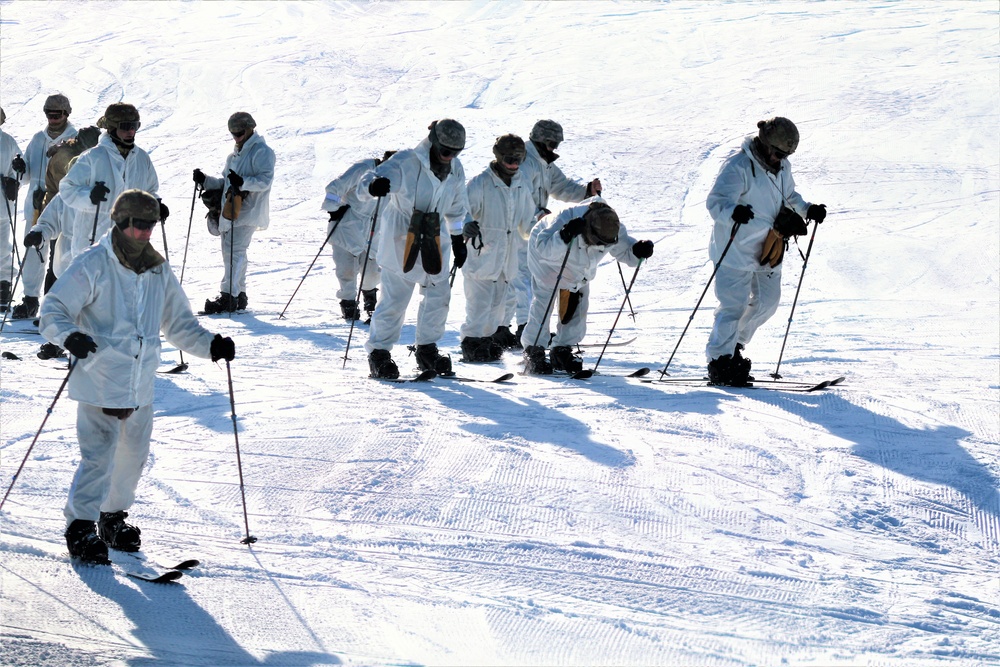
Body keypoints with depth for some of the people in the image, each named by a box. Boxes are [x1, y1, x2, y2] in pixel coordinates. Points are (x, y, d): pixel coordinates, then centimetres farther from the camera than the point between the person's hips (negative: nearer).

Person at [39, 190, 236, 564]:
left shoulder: (159, 273, 10)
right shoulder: (93, 266, -9)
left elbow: (178, 323, 18)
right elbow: (53, 311, -10)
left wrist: (210, 345, 2)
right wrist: (71, 337, -30)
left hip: (140, 386, 6)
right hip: (99, 382, -6)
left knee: (132, 455, 13)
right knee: (99, 456, -11)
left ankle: (114, 517, 32)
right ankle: (80, 527, 0)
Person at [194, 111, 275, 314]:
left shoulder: (261, 152, -5)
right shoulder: (234, 155, 23)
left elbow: (265, 180, -16)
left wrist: (243, 182, -31)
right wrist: (205, 181, 11)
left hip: (248, 212, -9)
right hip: (230, 211, 9)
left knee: (234, 251, -17)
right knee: (231, 253, 9)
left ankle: (228, 296, -23)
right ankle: (239, 296, 16)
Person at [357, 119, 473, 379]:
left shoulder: (455, 170, 4)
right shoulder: (405, 163, -16)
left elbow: (456, 209, 20)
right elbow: (364, 185, -24)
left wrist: (458, 240, 22)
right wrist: (374, 185, -48)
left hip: (434, 244, 6)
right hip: (400, 239, -6)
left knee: (438, 295, 5)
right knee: (395, 298, -8)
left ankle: (427, 350, 20)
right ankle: (378, 352, 4)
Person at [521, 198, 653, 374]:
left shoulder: (614, 230, -28)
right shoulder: (565, 220, -44)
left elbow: (626, 252, -14)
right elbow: (545, 249, -50)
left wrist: (639, 250, -36)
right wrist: (565, 236, -67)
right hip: (546, 258, -5)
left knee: (577, 305, 2)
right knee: (543, 301, -14)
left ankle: (562, 352, 14)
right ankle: (533, 353, -10)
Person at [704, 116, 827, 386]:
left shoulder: (782, 167, 6)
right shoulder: (738, 167, -19)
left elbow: (789, 196, 24)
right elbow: (716, 202, -27)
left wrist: (807, 209, 6)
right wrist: (734, 212, -48)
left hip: (767, 250, 8)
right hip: (736, 249, -8)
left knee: (767, 301, 11)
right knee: (734, 304, -11)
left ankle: (733, 346, 27)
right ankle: (719, 362, -4)